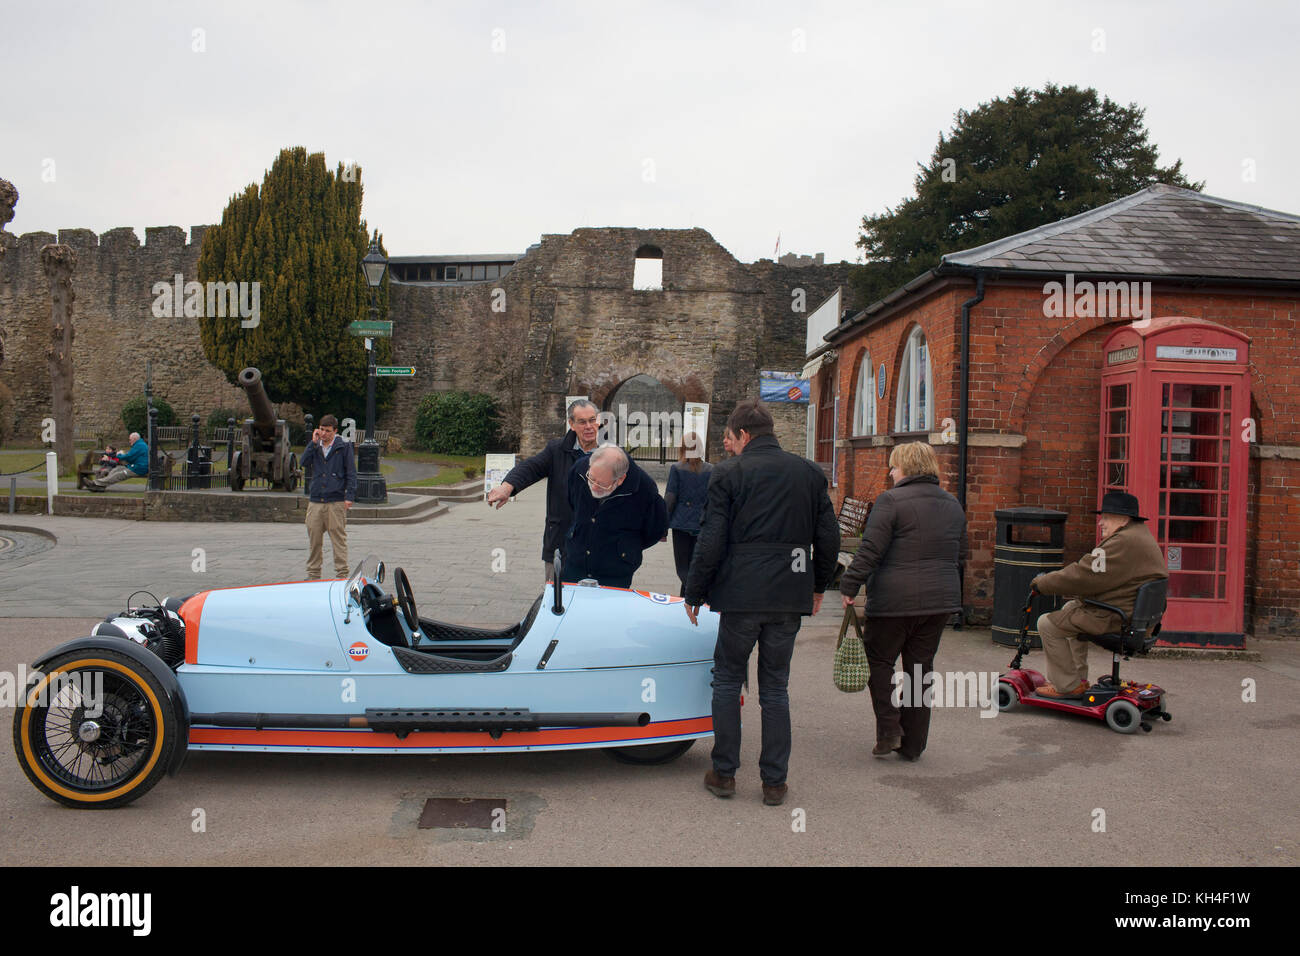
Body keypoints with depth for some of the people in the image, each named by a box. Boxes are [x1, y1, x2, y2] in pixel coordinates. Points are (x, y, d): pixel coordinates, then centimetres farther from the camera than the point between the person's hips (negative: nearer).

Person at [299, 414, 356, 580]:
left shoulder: (344, 446, 1)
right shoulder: (315, 446, 14)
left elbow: (351, 472, 0)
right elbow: (304, 463, 0)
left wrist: (349, 497, -7)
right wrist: (313, 442, -3)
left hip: (336, 501, -4)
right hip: (315, 500, 4)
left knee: (338, 538, -3)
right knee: (314, 539, 8)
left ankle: (341, 574, 3)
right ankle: (313, 574, 18)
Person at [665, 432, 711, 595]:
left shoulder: (676, 469, -5)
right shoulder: (711, 470, 3)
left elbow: (669, 499, -5)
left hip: (681, 524, -3)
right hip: (702, 525, 3)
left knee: (682, 569, 2)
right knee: (694, 567, 14)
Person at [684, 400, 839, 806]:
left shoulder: (728, 473, -4)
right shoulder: (810, 473, 7)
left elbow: (711, 541, -7)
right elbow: (828, 538, 10)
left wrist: (694, 593, 2)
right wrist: (818, 586, 23)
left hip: (741, 595, -3)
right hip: (789, 597, 3)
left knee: (727, 681, 12)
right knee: (775, 688, 11)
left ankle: (724, 773, 16)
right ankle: (775, 781, 14)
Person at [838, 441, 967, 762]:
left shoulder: (891, 500, -10)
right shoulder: (953, 505, 12)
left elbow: (870, 550, -16)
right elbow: (960, 557, 19)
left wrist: (849, 586, -10)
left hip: (895, 600, -6)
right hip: (940, 601, 6)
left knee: (879, 661, 11)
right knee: (921, 668, 12)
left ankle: (889, 730, 3)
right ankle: (912, 744, 18)